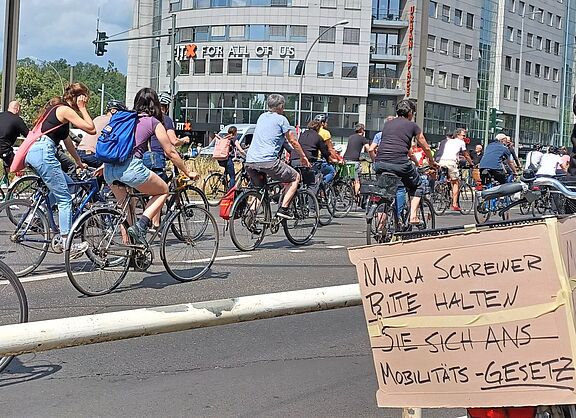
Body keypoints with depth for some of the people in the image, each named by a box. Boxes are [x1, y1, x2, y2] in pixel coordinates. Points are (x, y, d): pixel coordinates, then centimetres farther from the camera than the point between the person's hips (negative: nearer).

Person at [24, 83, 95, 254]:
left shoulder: (56, 107, 23)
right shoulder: (66, 110, -6)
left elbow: (66, 139, 30)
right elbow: (91, 129, -10)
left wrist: (79, 162, 35)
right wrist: (82, 109, 0)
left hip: (31, 150, 10)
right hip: (43, 152, -10)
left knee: (66, 185, 19)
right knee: (65, 198, -4)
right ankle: (65, 242, -4)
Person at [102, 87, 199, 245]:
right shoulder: (154, 122, 9)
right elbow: (170, 152, 11)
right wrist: (188, 173, 21)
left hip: (109, 169, 6)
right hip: (131, 167, -6)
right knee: (163, 191, 17)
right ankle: (140, 227, -1)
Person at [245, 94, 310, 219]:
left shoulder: (262, 117, 23)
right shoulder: (281, 119, 4)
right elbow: (293, 142, 9)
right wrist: (303, 157, 23)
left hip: (250, 162, 7)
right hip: (268, 160, -6)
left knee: (258, 187, 29)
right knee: (295, 177, 11)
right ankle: (283, 208, 0)